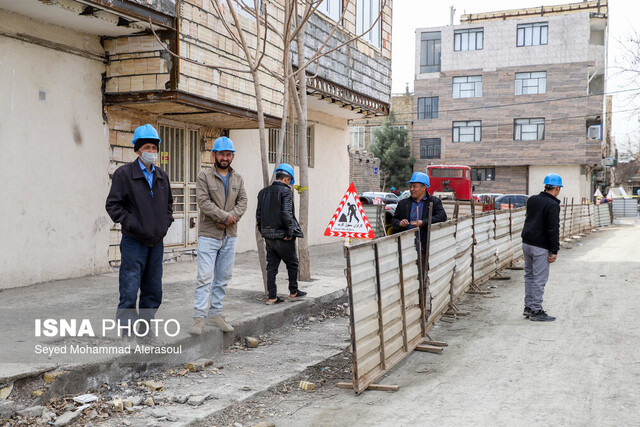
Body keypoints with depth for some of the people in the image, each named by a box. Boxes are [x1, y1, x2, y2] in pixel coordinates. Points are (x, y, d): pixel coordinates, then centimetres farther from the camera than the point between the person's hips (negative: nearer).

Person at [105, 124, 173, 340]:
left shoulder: (162, 176, 13)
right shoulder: (124, 173, -6)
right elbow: (113, 205, -8)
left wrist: (166, 222, 11)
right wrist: (132, 224, -14)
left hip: (157, 241, 6)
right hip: (134, 241, -6)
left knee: (153, 291, 11)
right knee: (129, 290, -6)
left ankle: (144, 328, 23)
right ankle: (128, 332, 3)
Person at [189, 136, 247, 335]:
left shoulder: (238, 179, 13)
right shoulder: (204, 176, -2)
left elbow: (242, 202, 4)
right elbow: (204, 202, -13)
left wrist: (229, 218, -12)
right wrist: (225, 216, -15)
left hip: (230, 236, 5)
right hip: (208, 235, -5)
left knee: (223, 278, 9)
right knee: (205, 277, -10)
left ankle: (215, 314, 18)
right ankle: (199, 318, -9)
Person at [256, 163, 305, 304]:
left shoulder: (263, 192, 9)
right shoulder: (285, 191, -12)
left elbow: (258, 215, 11)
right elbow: (286, 213, -21)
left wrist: (263, 232, 15)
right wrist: (290, 233, -14)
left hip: (269, 238, 6)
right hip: (283, 237, -6)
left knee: (271, 266, 9)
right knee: (292, 264, 12)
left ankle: (272, 297, 10)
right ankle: (293, 292, 22)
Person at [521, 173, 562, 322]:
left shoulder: (532, 199, 8)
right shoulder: (552, 205, -14)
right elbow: (553, 230, -16)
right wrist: (554, 251, -13)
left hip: (526, 243, 8)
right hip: (540, 247, -8)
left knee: (529, 276, 16)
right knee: (539, 279, -3)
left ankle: (528, 307, 20)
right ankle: (536, 311, 1)